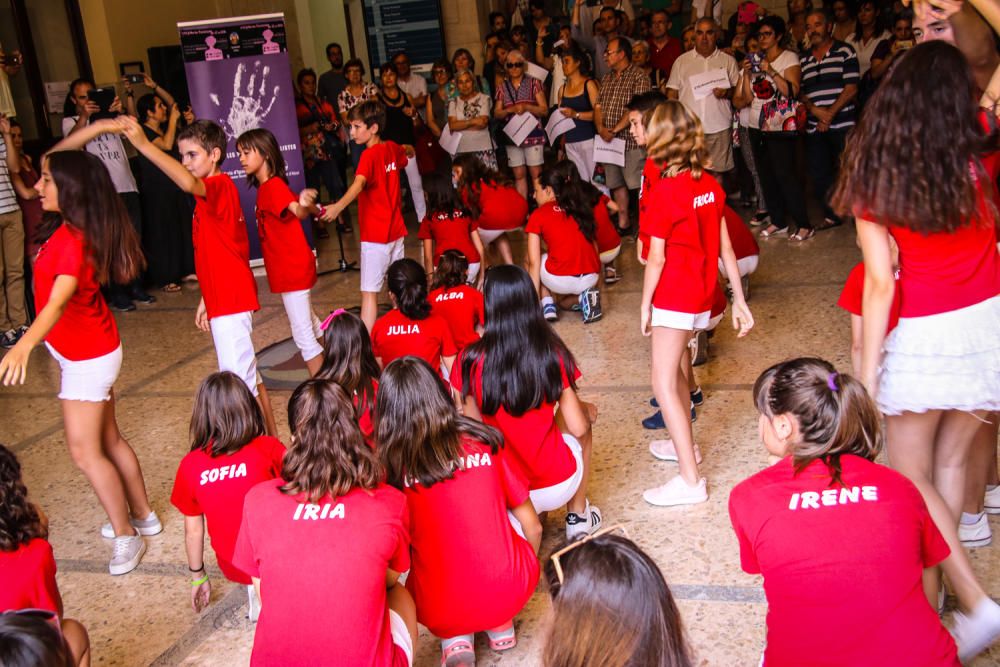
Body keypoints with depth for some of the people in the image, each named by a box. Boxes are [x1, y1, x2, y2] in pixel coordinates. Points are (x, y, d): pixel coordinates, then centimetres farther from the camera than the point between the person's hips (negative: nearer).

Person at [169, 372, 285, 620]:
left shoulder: (190, 465, -8)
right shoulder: (268, 448, -17)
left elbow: (193, 531, 2)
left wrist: (198, 577, 17)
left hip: (233, 568, 4)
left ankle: (256, 588, 15)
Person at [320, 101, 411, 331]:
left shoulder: (369, 155, -17)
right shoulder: (392, 149, 6)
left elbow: (359, 183, -38)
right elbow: (408, 153, 31)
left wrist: (338, 206, -50)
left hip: (375, 234, -8)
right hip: (396, 230, 8)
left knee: (369, 292, -10)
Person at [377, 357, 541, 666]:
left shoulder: (389, 463, -5)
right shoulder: (485, 443, 1)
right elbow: (532, 527, 9)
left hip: (439, 613, -1)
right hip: (511, 593, 1)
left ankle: (455, 639, 10)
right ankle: (501, 624, 19)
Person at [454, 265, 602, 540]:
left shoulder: (472, 360, -13)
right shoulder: (552, 354, -13)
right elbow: (578, 427, -7)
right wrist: (585, 409, 15)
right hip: (557, 486, -1)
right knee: (581, 417, 28)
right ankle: (578, 516, 32)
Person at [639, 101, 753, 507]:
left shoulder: (663, 192, -18)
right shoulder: (710, 185, 2)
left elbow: (657, 259, -16)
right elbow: (725, 247, 4)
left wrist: (645, 305, -5)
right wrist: (739, 300, 9)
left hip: (674, 299, -8)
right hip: (703, 294, 8)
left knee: (663, 385, -5)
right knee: (673, 368, 26)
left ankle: (690, 481, -5)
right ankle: (685, 445, 41)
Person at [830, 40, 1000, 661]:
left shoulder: (876, 172, -9)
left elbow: (881, 282, -14)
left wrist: (866, 371, -11)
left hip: (924, 335, -4)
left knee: (911, 477, 11)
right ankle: (931, 582, 30)